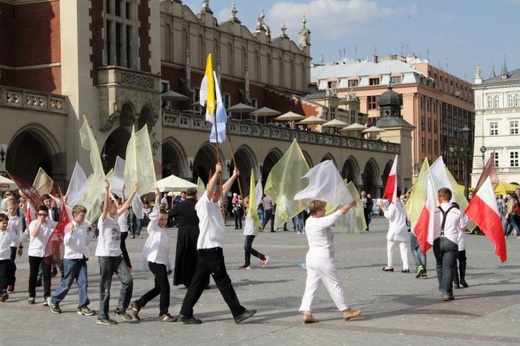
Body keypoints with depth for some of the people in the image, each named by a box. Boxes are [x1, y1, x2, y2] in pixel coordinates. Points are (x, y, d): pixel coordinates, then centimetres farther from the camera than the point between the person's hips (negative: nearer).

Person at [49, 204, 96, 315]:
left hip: (82, 258, 5)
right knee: (67, 283, 3)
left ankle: (83, 306, 2)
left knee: (83, 282, -1)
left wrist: (91, 232, 7)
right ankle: (54, 302, 21)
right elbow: (66, 242, -16)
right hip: (71, 258, -5)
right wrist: (70, 232, -30)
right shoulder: (69, 226, -10)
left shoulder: (85, 226, 8)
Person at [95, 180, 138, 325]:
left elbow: (125, 206, 14)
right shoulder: (104, 219, -9)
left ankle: (121, 309, 10)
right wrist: (107, 190, -37)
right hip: (105, 256, -7)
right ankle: (102, 317, 6)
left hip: (117, 256, 7)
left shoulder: (115, 217, 11)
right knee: (105, 288, -2)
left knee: (128, 281, -4)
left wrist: (134, 191, 12)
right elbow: (105, 206, -26)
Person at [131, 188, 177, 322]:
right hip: (155, 261, -9)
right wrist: (157, 197, -19)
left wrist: (170, 266, 23)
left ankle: (137, 304, 22)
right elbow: (154, 214, -15)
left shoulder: (165, 234, 21)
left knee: (159, 288, 12)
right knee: (165, 287, -10)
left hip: (162, 262, 9)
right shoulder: (153, 228, 0)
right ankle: (163, 313, -2)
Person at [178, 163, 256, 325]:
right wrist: (217, 172, -31)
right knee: (223, 281, -6)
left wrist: (234, 176, 35)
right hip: (210, 247, -10)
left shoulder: (214, 203, 18)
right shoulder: (204, 203, -8)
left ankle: (185, 314, 10)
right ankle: (239, 313, -3)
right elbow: (209, 189, -27)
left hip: (211, 248, 10)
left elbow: (225, 189, 32)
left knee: (198, 281, 8)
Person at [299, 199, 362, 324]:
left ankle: (306, 313, 0)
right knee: (334, 285, 5)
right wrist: (351, 204, 1)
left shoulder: (309, 221, 4)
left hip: (311, 257, 8)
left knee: (310, 286, 6)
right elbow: (339, 212, -13)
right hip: (323, 259, -8)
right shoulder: (322, 222, -19)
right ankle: (346, 311, 18)